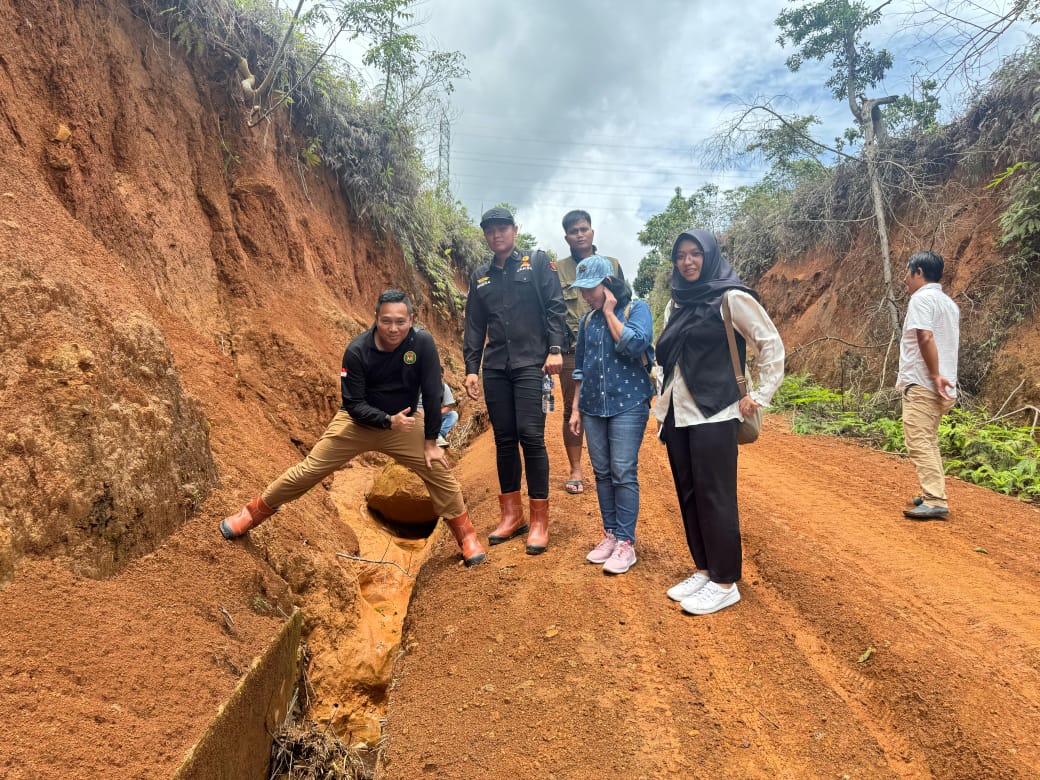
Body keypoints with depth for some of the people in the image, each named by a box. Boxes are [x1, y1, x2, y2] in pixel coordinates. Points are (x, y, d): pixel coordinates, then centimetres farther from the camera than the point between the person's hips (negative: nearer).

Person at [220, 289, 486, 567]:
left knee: (439, 469, -11)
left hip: (403, 422, 1)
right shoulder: (357, 351, -24)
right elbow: (353, 404, -21)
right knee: (309, 471, 2)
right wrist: (389, 420, -36)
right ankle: (254, 512, 25)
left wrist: (431, 442, -17)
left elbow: (432, 394, -17)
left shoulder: (423, 343, -23)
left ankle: (466, 535, 9)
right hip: (357, 422, 0)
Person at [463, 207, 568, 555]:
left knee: (531, 436, -10)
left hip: (530, 364, -4)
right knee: (504, 440, 6)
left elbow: (556, 306, 0)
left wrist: (555, 348, -11)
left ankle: (540, 520, 0)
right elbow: (474, 326, 16)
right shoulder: (480, 277, 17)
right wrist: (470, 368, 9)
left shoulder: (537, 262, 7)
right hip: (495, 369, 4)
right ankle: (512, 514, 18)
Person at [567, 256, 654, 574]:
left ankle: (626, 542, 3)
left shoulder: (636, 309, -3)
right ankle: (610, 534, 19)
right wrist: (576, 407, 14)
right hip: (593, 407, 5)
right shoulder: (587, 320, 11)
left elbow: (635, 344, -21)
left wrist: (609, 312, -11)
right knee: (602, 473, 8)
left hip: (628, 404, -5)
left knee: (624, 474, -5)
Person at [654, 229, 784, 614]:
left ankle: (725, 583, 9)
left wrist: (760, 395, -8)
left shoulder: (731, 297, -6)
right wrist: (664, 400, 15)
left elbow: (772, 344, -5)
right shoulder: (676, 304, 14)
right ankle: (703, 570, 24)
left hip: (714, 414, -7)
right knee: (688, 495, 10)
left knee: (715, 496, -3)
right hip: (677, 414, 7)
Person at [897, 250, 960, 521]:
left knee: (919, 442, -11)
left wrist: (934, 375, -20)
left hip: (922, 385, -10)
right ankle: (933, 495, 22)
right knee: (928, 441, 17)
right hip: (940, 387, 10)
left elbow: (926, 338, -22)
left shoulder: (921, 298, -9)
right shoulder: (948, 302, 19)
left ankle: (935, 501, -15)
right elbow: (945, 342, 19)